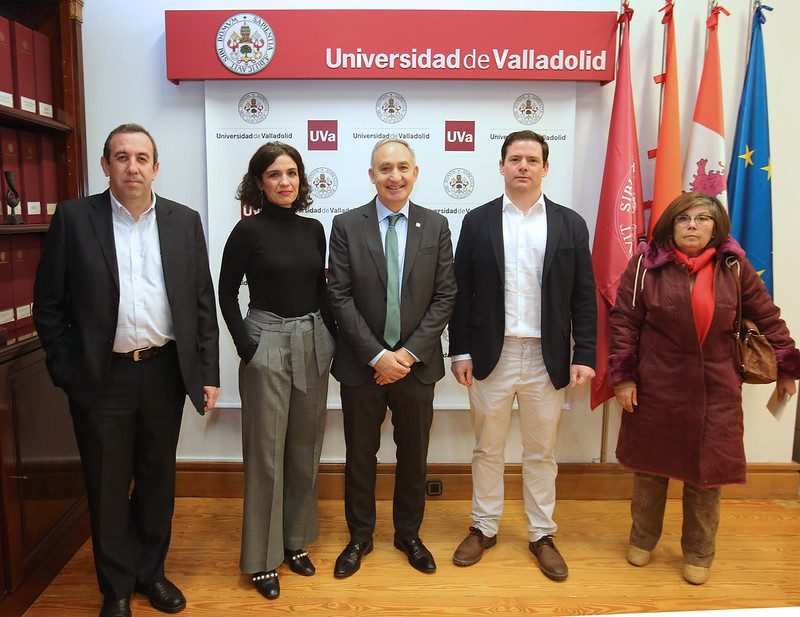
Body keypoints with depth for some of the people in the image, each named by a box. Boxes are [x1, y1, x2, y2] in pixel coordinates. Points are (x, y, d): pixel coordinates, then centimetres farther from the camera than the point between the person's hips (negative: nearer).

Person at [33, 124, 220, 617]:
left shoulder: (185, 221, 4)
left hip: (165, 372, 2)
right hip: (101, 376, -1)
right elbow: (49, 302, 1)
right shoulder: (74, 217, -1)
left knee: (157, 478, 15)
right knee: (108, 486, 11)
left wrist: (208, 373, 1)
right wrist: (66, 369, -4)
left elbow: (203, 303, 4)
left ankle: (150, 572, 36)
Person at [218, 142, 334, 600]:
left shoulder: (313, 229, 7)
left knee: (305, 448, 14)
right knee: (266, 454, 3)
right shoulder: (249, 230, -6)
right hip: (267, 346, -5)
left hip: (313, 346, 5)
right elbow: (227, 292, -3)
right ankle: (262, 557, 20)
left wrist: (331, 338, 5)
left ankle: (296, 540, 32)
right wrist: (246, 347, -10)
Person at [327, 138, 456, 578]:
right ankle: (360, 537, 34)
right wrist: (377, 355, -14)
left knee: (414, 455, 15)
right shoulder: (346, 225, -3)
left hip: (415, 362, 1)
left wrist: (410, 352, -12)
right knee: (360, 455, 13)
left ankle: (409, 534, 37)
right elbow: (340, 297, -7)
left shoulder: (436, 226, 1)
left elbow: (445, 296, -2)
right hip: (361, 364, -1)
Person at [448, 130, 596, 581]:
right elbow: (462, 291, 2)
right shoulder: (478, 221, 3)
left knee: (542, 452, 12)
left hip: (546, 359, 0)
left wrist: (584, 355, -4)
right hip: (491, 356, 0)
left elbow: (584, 297, 2)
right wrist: (460, 351, -3)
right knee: (487, 449, 13)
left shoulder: (570, 224, 4)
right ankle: (485, 528, 31)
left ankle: (542, 534, 30)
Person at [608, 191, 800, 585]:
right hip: (656, 387, -1)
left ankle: (698, 555, 29)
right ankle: (642, 540, 35)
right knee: (650, 468, 12)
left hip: (715, 390, 1)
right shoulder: (647, 264, -3)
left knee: (706, 473, 7)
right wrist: (623, 377, -7)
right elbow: (624, 321, -3)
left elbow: (767, 317, 10)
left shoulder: (734, 267, 2)